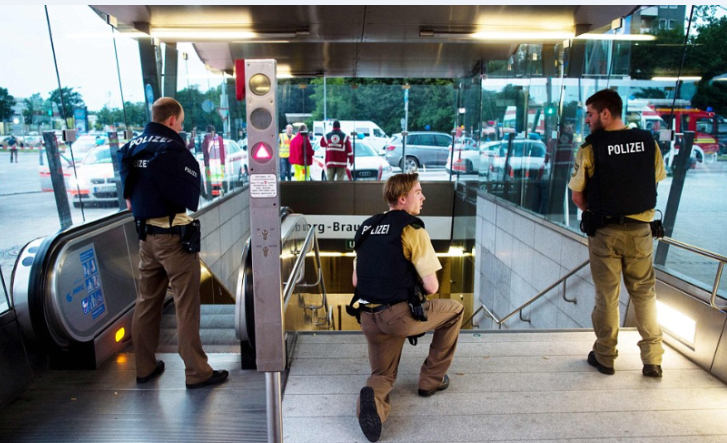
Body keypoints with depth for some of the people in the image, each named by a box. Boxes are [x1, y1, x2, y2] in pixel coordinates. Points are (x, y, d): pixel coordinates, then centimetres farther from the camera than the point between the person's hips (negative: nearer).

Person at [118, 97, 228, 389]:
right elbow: (190, 195, -14)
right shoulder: (172, 148, -15)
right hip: (174, 235, -8)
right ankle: (196, 372, 8)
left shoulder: (132, 147, 9)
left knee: (147, 301, 16)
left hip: (145, 234, 8)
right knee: (186, 305, -1)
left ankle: (145, 367, 28)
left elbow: (128, 191, 12)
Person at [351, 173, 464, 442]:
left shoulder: (367, 227, 11)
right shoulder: (412, 229, -9)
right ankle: (431, 380, 26)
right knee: (455, 309, 20)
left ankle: (372, 398, -9)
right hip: (398, 316, -6)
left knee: (383, 375, 27)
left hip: (368, 318, 6)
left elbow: (356, 281, 15)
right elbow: (431, 287, -11)